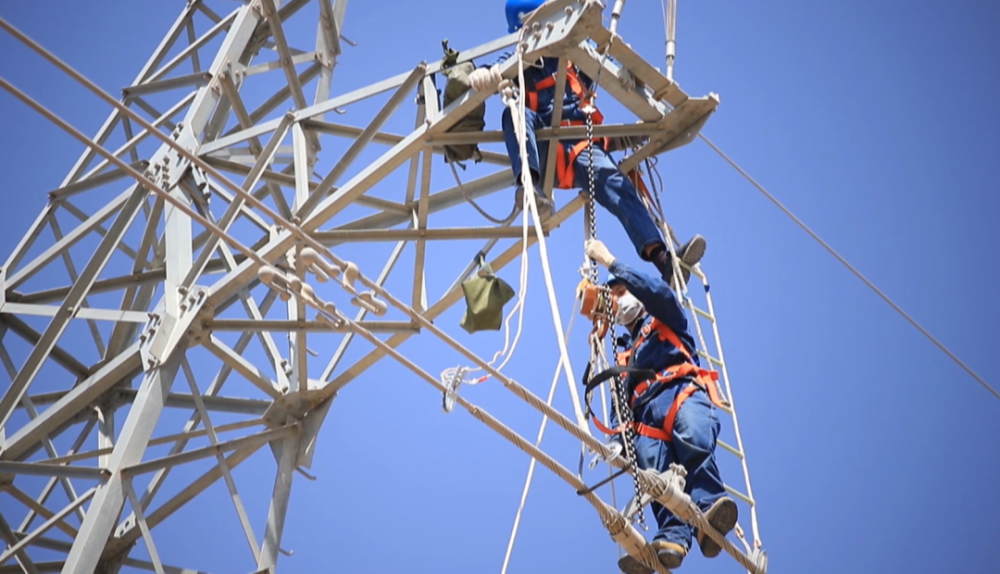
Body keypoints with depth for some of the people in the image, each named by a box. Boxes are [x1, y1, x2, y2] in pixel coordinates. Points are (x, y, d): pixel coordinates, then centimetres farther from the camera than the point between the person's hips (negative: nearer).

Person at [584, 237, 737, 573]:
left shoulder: (665, 321, 29)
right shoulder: (625, 357, 42)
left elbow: (659, 292, 4)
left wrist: (610, 262, 8)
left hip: (682, 394, -3)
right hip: (646, 416, 3)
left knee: (694, 439, -40)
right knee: (654, 470, -31)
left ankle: (708, 511, -57)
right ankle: (672, 538, -54)